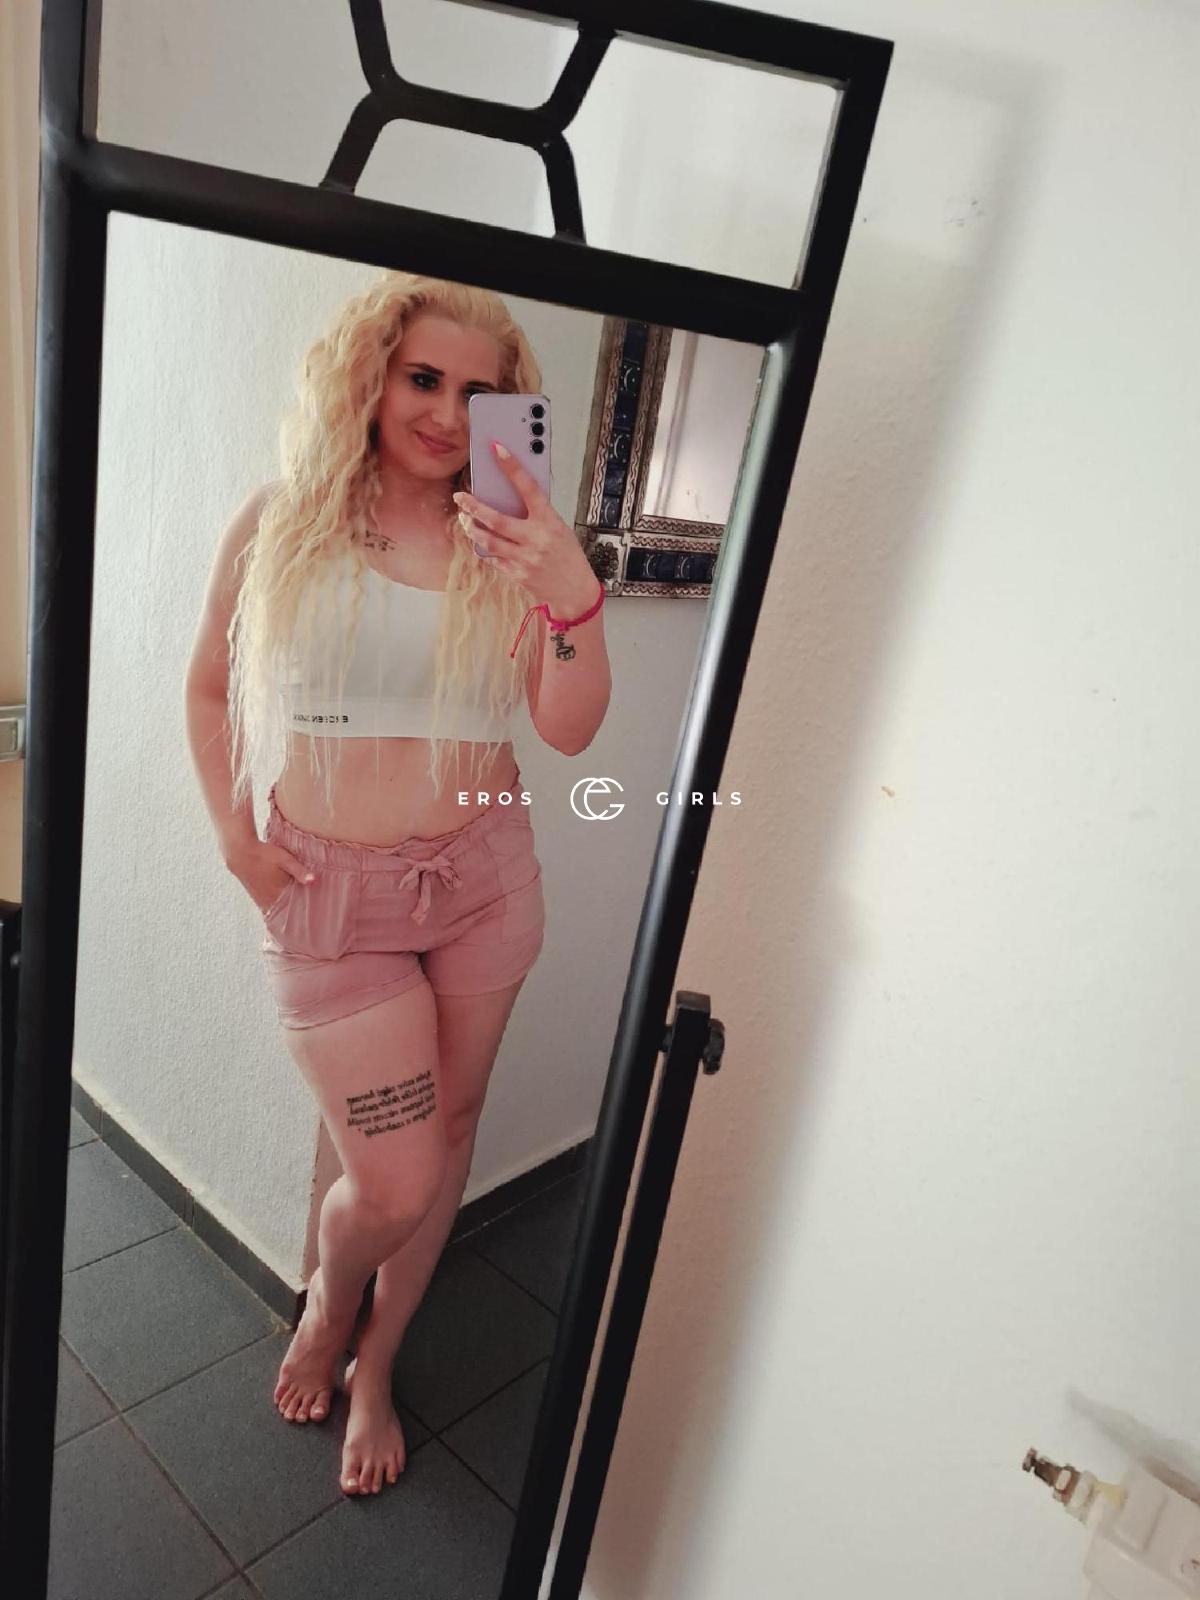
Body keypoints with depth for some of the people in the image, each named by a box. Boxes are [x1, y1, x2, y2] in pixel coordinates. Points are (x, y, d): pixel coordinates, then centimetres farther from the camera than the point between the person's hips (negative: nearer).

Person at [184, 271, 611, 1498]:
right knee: (395, 1183, 1)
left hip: (484, 875, 2)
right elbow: (209, 686, 9)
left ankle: (375, 1365, 42)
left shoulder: (505, 543, -2)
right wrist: (234, 834, 1)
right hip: (331, 891, -2)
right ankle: (326, 1304, 40)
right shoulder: (283, 521, -3)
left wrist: (573, 597, -27)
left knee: (447, 1133, 14)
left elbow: (568, 730, -11)